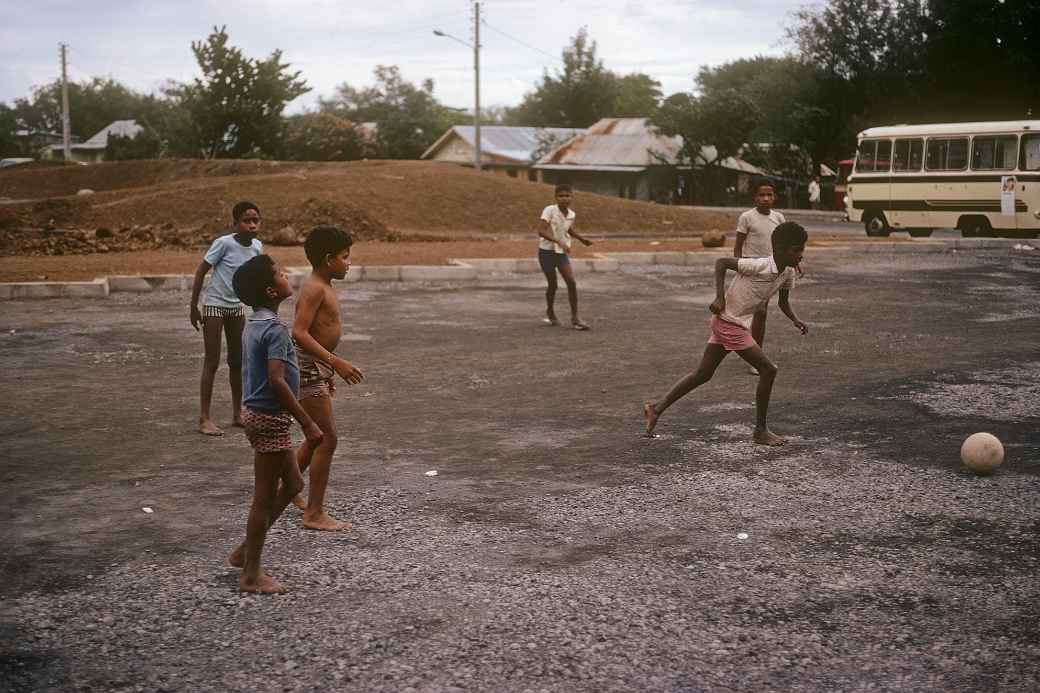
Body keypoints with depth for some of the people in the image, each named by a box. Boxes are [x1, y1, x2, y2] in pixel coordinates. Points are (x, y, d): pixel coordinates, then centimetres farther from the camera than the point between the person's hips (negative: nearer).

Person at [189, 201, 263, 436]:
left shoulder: (257, 247, -2)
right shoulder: (224, 243, -19)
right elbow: (201, 270, -12)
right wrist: (193, 306, -11)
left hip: (237, 307, 6)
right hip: (214, 306, -6)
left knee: (237, 361, 11)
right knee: (212, 362, -3)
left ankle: (237, 414, 22)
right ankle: (204, 418, 1)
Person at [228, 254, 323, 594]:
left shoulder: (253, 325, 10)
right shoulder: (276, 329, -20)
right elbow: (277, 381, -27)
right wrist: (308, 423, -23)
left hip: (257, 413, 10)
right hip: (271, 418, -10)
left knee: (292, 484, 20)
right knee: (265, 497, 2)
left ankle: (245, 551, 26)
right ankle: (251, 574, 13)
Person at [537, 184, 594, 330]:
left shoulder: (571, 214, 2)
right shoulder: (549, 210, -15)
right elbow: (541, 231, -28)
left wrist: (581, 238, 14)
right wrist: (559, 241, -38)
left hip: (562, 253, 4)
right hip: (546, 251, -4)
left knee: (571, 282, -10)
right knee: (552, 284, 4)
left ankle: (575, 318, -5)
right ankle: (550, 313, 31)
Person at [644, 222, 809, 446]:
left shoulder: (788, 273, 1)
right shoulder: (760, 266, -23)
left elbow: (783, 302, 15)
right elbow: (721, 262, -17)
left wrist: (796, 320, -5)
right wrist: (720, 297, -24)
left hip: (738, 324, 9)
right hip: (729, 322, -9)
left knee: (703, 374, 13)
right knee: (768, 369, -9)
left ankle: (657, 408, 19)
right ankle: (761, 431, 1)